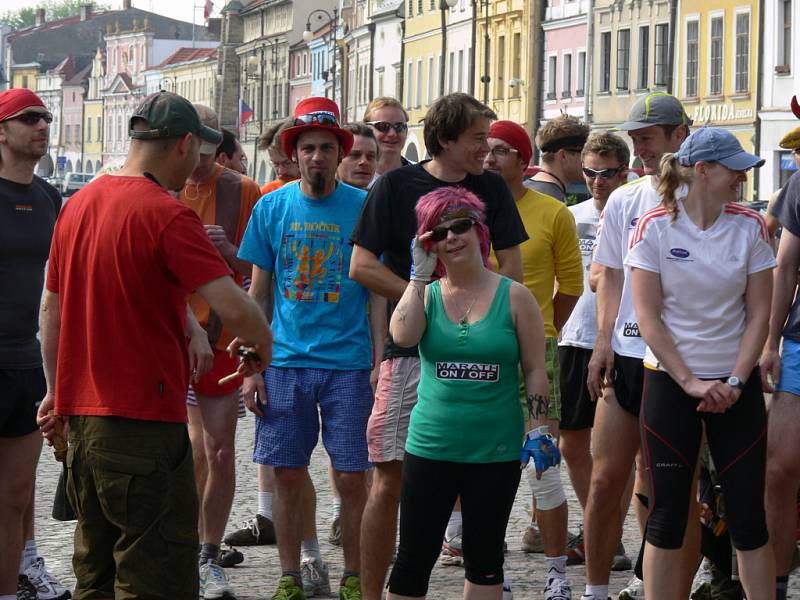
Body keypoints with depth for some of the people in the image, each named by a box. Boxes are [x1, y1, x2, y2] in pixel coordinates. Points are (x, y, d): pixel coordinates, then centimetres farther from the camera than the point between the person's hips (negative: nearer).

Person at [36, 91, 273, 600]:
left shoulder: (78, 205, 10)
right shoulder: (167, 215, -15)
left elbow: (51, 310, 19)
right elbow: (235, 309, -22)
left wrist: (57, 393, 28)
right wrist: (261, 346, -2)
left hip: (81, 417, 8)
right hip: (143, 421, -8)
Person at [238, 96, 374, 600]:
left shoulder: (362, 207, -1)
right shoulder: (272, 207, 4)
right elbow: (259, 291, 8)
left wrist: (380, 362, -4)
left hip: (348, 363, -1)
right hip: (286, 363, 2)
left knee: (351, 479, 0)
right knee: (288, 477, 5)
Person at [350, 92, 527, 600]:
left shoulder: (491, 188, 10)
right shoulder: (397, 186, 0)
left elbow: (512, 268, 11)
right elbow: (361, 265, -3)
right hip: (410, 349, -3)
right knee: (391, 481, -4)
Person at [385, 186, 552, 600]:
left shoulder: (514, 297, 0)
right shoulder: (425, 294, 4)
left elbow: (534, 370, 2)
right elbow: (402, 336, -17)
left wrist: (537, 430, -6)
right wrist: (420, 274, -10)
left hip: (496, 452, -1)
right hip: (430, 446, 1)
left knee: (484, 558, 8)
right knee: (414, 557, 3)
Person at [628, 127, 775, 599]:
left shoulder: (750, 227, -1)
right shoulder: (655, 227, -7)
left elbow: (759, 314, 1)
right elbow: (648, 317, -8)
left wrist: (735, 382, -9)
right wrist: (690, 383, -12)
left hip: (736, 385, 2)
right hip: (670, 383, -2)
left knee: (748, 513, 1)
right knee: (667, 512, 2)